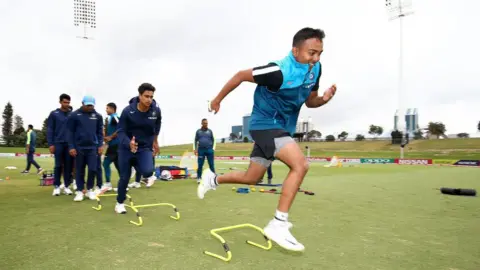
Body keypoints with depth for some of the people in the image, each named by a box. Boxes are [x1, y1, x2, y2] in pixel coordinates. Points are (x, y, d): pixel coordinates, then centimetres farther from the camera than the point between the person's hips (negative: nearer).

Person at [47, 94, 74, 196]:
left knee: (69, 166, 4)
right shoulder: (54, 114, 2)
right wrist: (50, 144, -6)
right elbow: (49, 129, 1)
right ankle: (56, 186, 11)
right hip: (58, 143, -2)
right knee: (58, 166, 2)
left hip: (70, 144, 2)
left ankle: (67, 186, 12)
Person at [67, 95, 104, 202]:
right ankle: (79, 191, 17)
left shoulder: (98, 116, 3)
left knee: (93, 169, -2)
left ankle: (90, 189, 15)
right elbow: (70, 132, -1)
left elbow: (100, 132, 8)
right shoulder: (74, 115, -3)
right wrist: (71, 147, -6)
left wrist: (100, 145, 1)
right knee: (79, 170, 7)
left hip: (93, 147, 1)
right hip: (79, 147, -1)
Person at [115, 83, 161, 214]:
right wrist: (129, 143, -37)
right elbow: (120, 132, -17)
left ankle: (149, 175, 15)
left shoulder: (156, 110, -12)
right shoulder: (127, 111, -19)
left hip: (145, 147, 1)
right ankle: (120, 203, 30)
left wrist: (155, 141, 18)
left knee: (147, 170, -24)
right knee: (125, 176, 6)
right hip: (126, 147, -1)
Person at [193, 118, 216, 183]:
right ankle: (199, 178, 10)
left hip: (209, 150, 0)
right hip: (201, 150, 0)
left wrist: (213, 149, 2)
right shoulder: (198, 131, 7)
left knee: (211, 164, 1)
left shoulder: (210, 131, 7)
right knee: (200, 165, 1)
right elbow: (195, 141, 11)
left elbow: (213, 140, 10)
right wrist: (195, 149, 3)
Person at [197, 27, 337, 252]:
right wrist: (218, 99, -3)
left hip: (281, 127, 8)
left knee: (251, 178, 13)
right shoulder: (279, 72, -25)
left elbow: (309, 101, 10)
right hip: (265, 124, -8)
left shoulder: (315, 68, -2)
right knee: (300, 165, -26)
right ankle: (278, 224, -17)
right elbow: (241, 75, -14)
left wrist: (324, 99, -13)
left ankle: (212, 179, 37)